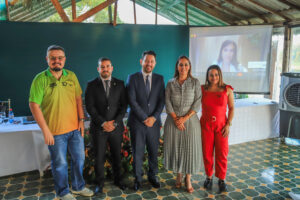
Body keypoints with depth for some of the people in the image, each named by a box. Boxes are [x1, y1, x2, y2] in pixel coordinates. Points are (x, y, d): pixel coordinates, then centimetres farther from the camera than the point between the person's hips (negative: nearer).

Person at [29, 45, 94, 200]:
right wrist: (45, 130, -15)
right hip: (55, 131, -4)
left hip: (75, 128, 5)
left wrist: (81, 119, 4)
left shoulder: (71, 76, 3)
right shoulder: (40, 79, -10)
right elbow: (34, 105, -13)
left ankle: (78, 187, 40)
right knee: (60, 164, 11)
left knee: (79, 159, 17)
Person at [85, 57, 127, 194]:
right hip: (99, 128, -1)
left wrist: (115, 122, -10)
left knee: (117, 155, 13)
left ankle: (117, 179, 33)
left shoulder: (120, 84, 4)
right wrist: (103, 123, -15)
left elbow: (124, 105, 1)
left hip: (116, 127, 2)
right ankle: (100, 183, 28)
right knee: (99, 157, 8)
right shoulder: (92, 85, -1)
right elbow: (90, 107, -6)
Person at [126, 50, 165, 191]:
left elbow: (162, 100, 3)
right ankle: (138, 178, 25)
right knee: (137, 152, 7)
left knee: (153, 151, 11)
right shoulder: (133, 78, -1)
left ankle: (152, 176, 31)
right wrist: (144, 118, -12)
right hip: (137, 122, -2)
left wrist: (154, 117, -10)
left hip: (154, 121, 2)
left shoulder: (159, 79, 8)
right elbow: (132, 101, -9)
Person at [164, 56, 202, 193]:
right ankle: (178, 176, 29)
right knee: (175, 148, 8)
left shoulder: (195, 82, 0)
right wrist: (176, 119, -12)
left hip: (190, 120, -1)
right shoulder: (170, 83, 3)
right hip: (173, 120, 1)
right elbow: (167, 103, -1)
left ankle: (188, 179, 22)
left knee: (190, 149, 4)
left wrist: (185, 118, -13)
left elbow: (197, 103, -5)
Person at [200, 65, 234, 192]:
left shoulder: (227, 90, -3)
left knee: (221, 153, 5)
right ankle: (209, 177, 28)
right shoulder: (202, 89, -2)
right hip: (206, 125, 0)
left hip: (221, 125, 0)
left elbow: (231, 108, 0)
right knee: (207, 153, 8)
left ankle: (221, 179, 24)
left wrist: (228, 124, -6)